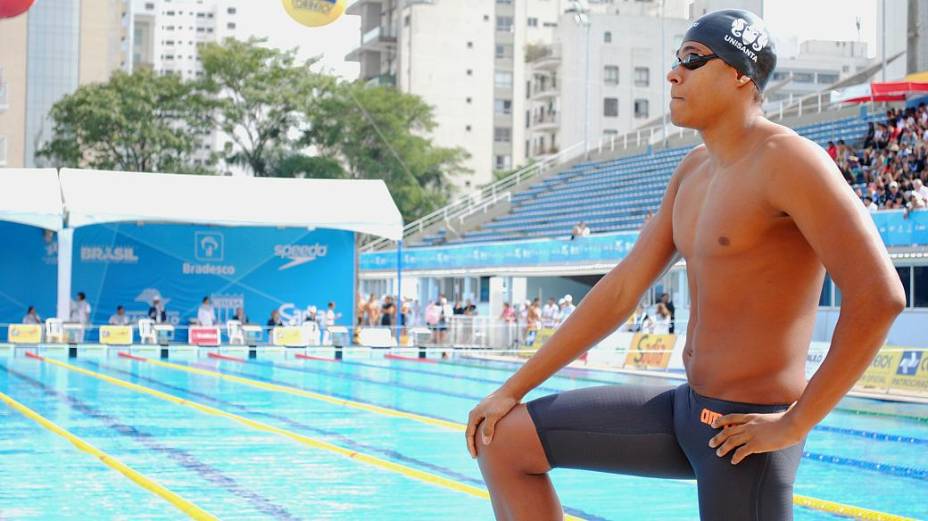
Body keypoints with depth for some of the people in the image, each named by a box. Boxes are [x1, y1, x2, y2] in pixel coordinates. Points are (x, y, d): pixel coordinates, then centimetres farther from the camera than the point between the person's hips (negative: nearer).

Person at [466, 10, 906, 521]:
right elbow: (621, 290, 13)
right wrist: (513, 390, 11)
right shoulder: (694, 170, 11)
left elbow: (879, 296, -24)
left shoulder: (786, 161, -16)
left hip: (745, 430, -8)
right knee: (502, 439, 7)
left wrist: (796, 422, -18)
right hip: (685, 407, 9)